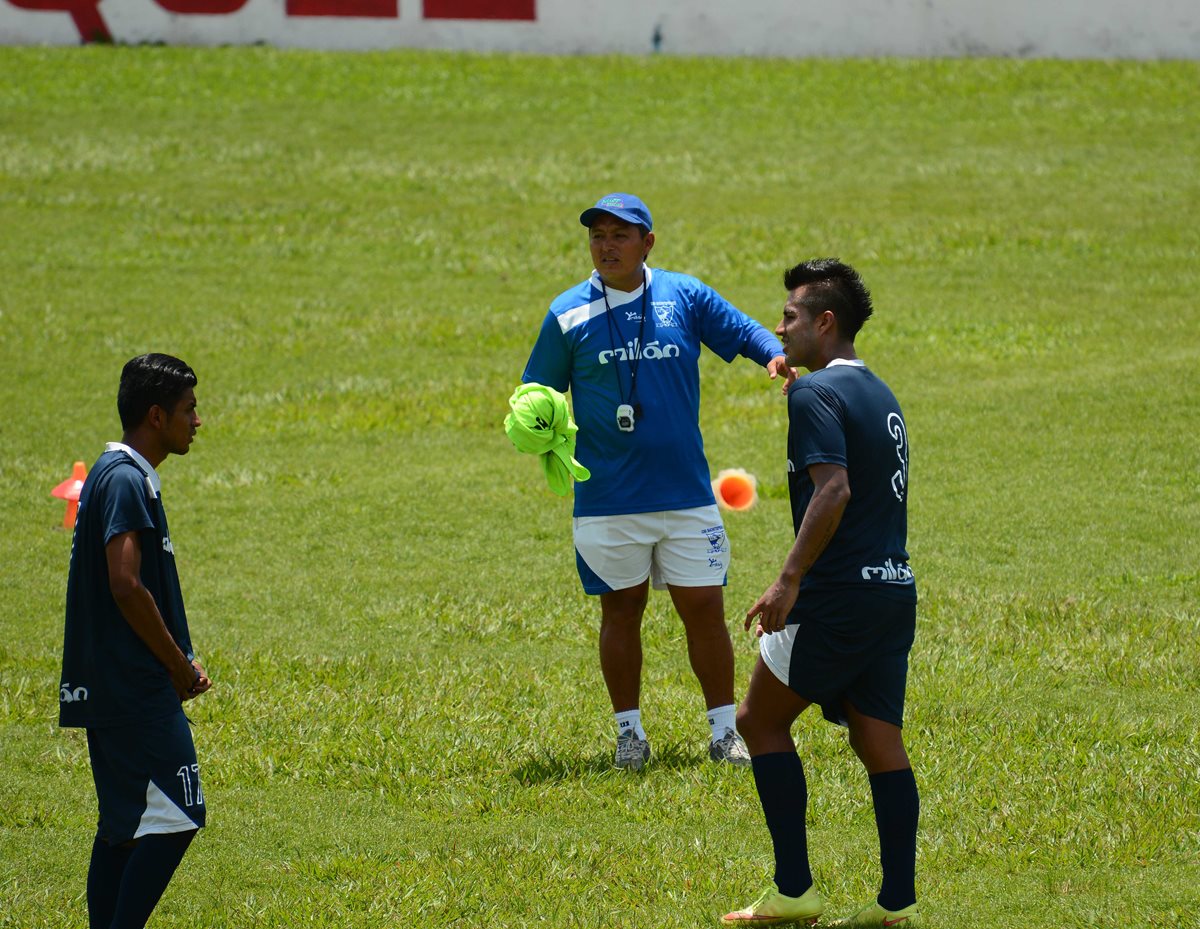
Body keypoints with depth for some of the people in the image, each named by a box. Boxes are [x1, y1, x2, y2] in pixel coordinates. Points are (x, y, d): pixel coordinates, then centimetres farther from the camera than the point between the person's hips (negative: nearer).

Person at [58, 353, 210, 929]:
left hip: (111, 688, 10)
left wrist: (179, 662, 15)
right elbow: (126, 586, -23)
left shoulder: (117, 476, 17)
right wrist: (180, 666, -13)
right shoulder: (126, 481, -15)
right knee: (173, 821, -11)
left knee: (123, 826, 11)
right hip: (138, 689, -10)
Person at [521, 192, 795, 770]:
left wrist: (776, 355, -18)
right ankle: (629, 732, 19)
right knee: (622, 609, 7)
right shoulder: (569, 314, 0)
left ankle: (724, 731, 11)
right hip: (607, 499, 0)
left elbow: (743, 333, 4)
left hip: (687, 492, 1)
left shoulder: (686, 297, 2)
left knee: (704, 607, 2)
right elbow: (537, 391, 7)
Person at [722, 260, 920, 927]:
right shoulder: (880, 394, 18)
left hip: (838, 595, -8)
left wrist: (789, 582, -24)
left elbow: (834, 489, -24)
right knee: (880, 741, 8)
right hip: (895, 589, 8)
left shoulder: (816, 393, -11)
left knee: (761, 720, 4)